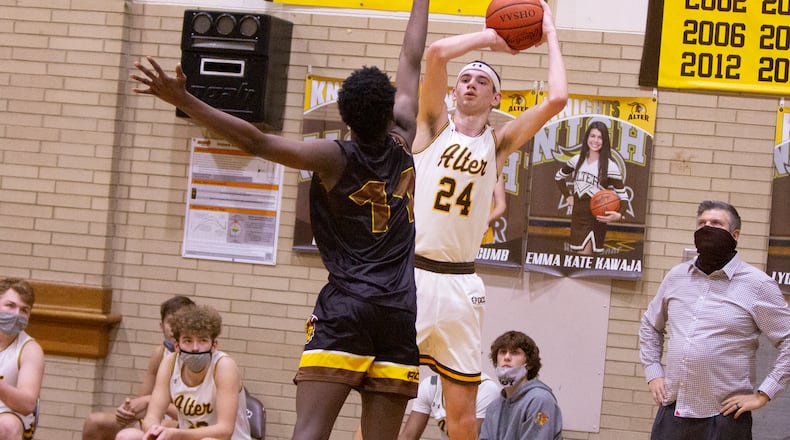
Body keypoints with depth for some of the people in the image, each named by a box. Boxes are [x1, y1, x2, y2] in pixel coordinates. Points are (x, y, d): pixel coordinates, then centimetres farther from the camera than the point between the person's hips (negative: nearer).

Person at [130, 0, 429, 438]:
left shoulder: (333, 158, -5)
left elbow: (257, 142, -16)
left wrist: (183, 100, -19)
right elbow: (411, 64, 18)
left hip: (345, 307, -4)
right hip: (401, 312, 4)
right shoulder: (402, 142, 5)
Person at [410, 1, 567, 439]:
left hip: (459, 283, 3)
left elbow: (556, 99, -2)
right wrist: (489, 37, 2)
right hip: (408, 274, -2)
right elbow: (436, 53, -10)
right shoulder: (435, 125, 5)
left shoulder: (498, 144, 10)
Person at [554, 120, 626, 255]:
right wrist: (567, 196, 13)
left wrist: (619, 214, -29)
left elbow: (622, 195, -10)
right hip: (577, 217, 5)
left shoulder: (610, 167, -10)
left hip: (596, 220, -5)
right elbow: (559, 176, 25)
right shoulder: (577, 160, 6)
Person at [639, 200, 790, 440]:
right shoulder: (677, 276, 12)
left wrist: (762, 395, -8)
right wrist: (653, 373, 14)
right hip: (671, 413, 4)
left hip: (724, 418, -4)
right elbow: (650, 326, 26)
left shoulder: (757, 285, -4)